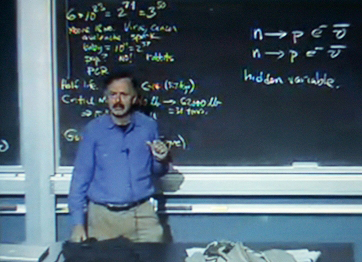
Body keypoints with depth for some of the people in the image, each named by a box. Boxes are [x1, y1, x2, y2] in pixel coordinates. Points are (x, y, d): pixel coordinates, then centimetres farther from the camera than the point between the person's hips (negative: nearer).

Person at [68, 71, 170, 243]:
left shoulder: (148, 126, 4)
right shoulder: (94, 129, 0)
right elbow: (81, 176, 1)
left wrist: (161, 160, -8)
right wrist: (78, 223, -3)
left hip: (142, 214, 1)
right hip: (102, 216, -1)